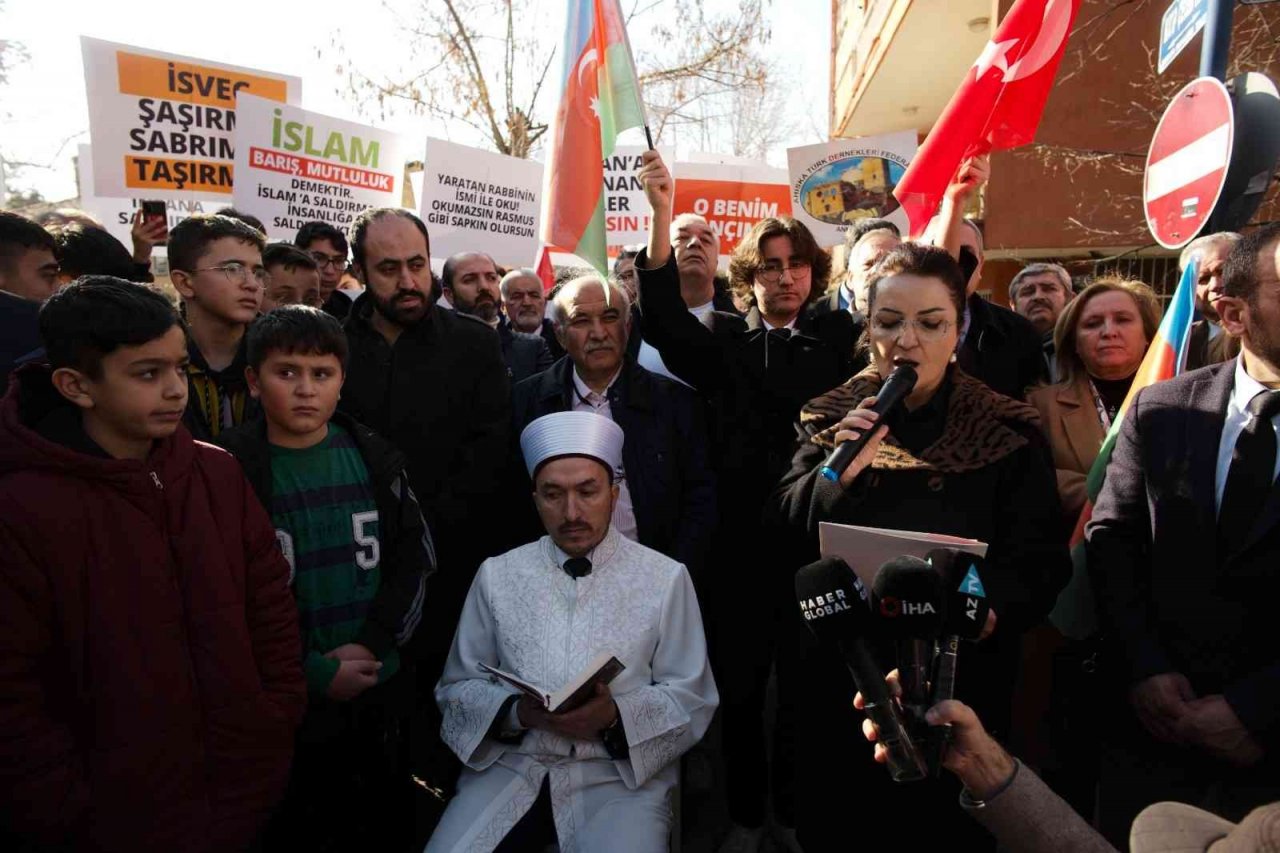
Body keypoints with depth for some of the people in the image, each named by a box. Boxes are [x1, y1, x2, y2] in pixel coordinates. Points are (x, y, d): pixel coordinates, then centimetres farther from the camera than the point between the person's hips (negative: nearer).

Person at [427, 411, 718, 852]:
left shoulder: (665, 579, -1)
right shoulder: (497, 575, 4)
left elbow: (691, 699, 0)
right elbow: (458, 687, 7)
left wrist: (616, 715, -18)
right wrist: (517, 712, -12)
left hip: (621, 773, -1)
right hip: (512, 765, 2)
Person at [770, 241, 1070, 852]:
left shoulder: (1006, 431, -3)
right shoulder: (831, 417, 2)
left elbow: (1039, 563, -6)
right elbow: (785, 523, -5)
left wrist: (984, 612, -25)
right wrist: (838, 470, -22)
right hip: (835, 686, 2)